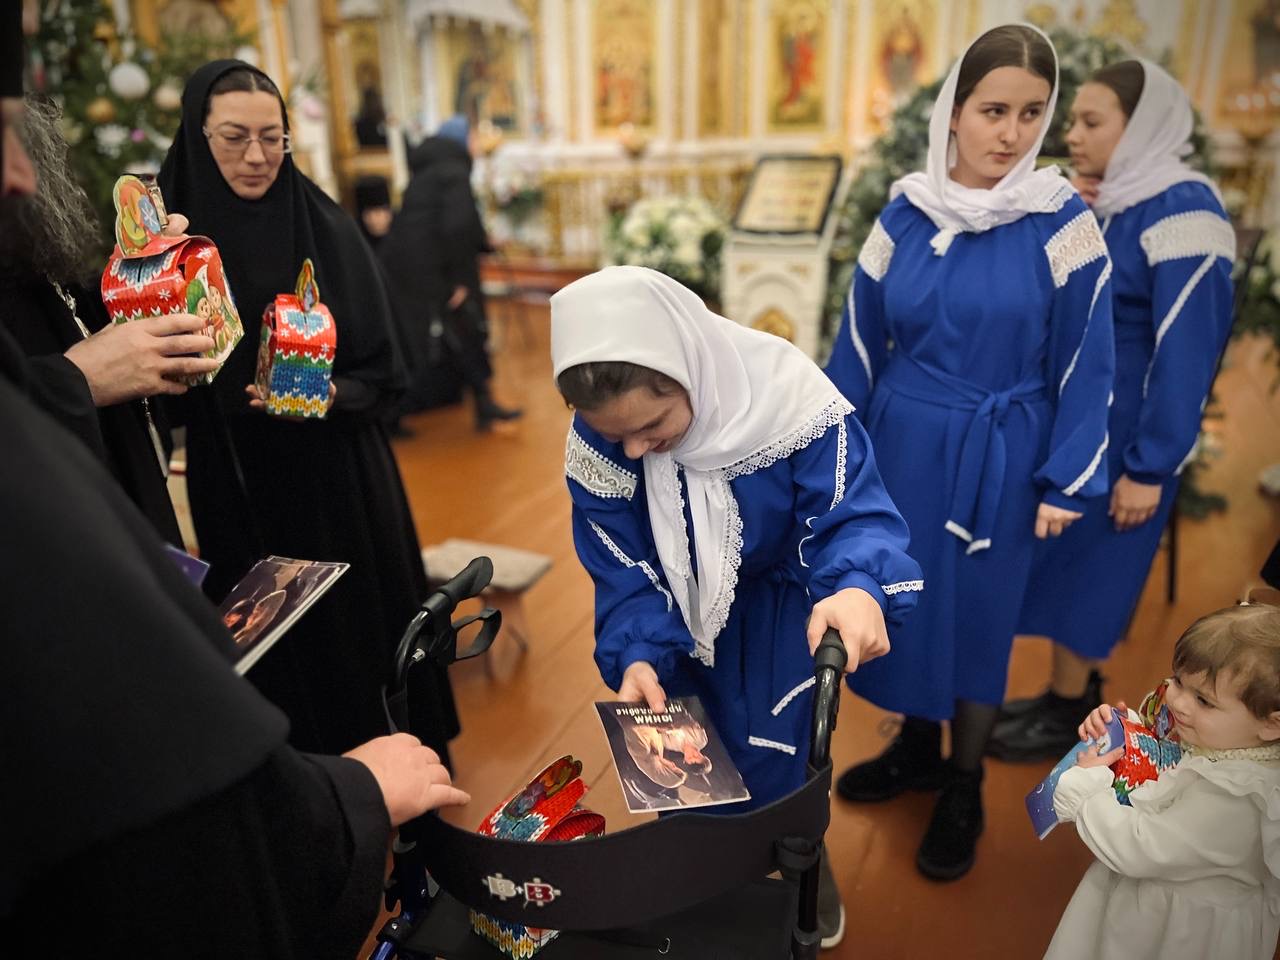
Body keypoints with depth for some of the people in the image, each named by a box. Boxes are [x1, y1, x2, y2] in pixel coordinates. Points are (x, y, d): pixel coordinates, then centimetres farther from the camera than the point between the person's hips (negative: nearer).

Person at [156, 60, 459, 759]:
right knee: (278, 640, 11)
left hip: (342, 477, 0)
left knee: (368, 618, 11)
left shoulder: (328, 230, -2)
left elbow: (381, 371, -2)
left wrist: (329, 394, -20)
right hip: (239, 486, 0)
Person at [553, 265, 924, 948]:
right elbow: (624, 571, -15)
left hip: (779, 615, -2)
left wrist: (859, 586, -50)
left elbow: (848, 516, -29)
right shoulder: (594, 447, -24)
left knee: (774, 770, 5)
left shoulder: (788, 398, -33)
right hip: (681, 618, 3)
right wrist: (637, 655, -31)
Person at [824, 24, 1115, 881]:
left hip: (998, 459, -3)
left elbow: (1084, 363, -5)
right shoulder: (904, 215, -1)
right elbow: (860, 342, 4)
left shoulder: (1064, 224, -8)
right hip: (902, 444, 3)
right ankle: (917, 746, 37)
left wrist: (1066, 481, -6)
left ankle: (965, 787, 30)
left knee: (980, 611, 9)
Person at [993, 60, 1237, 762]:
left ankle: (1069, 717, 22)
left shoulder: (1182, 212, -17)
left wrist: (1150, 468, -20)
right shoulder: (1099, 205, 7)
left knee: (1082, 567, 4)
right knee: (1060, 563, 16)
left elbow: (1187, 349, -20)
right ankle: (1070, 695, 32)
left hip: (1118, 438, -8)